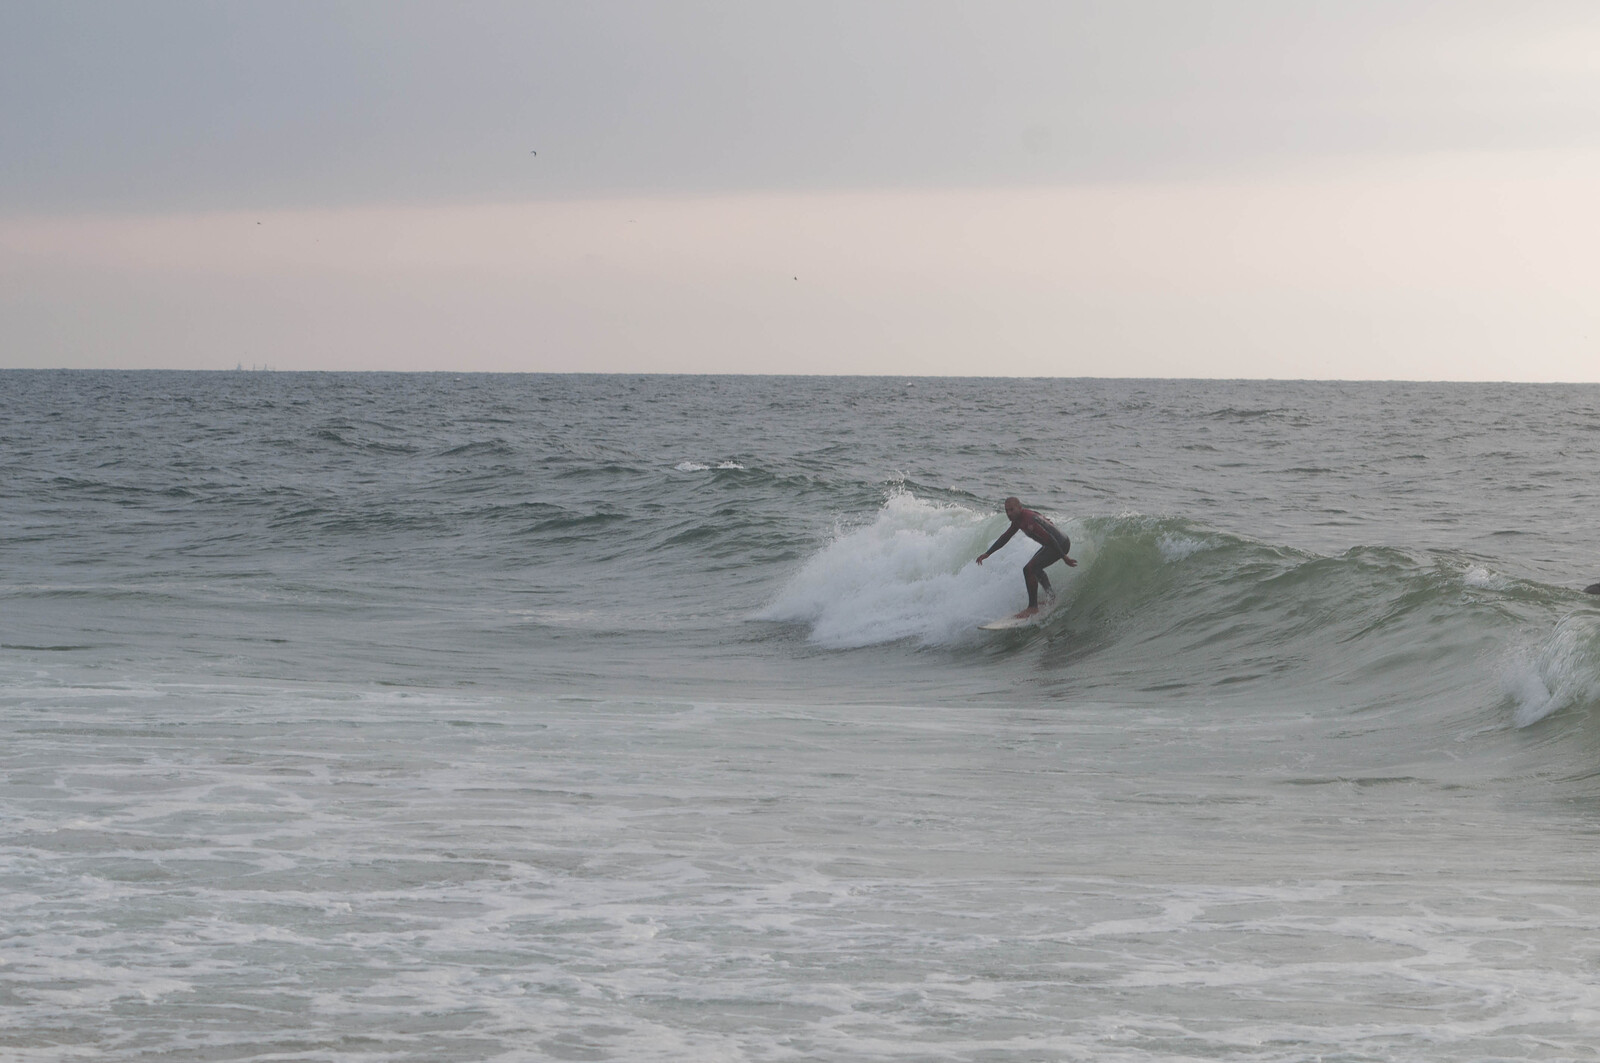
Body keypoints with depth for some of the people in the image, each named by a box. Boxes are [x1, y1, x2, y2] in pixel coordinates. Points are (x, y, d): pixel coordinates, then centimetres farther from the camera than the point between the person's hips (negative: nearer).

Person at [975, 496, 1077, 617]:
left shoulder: (1028, 521, -26)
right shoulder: (1019, 518, 6)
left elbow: (1049, 538, -27)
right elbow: (1005, 537, 19)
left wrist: (1064, 558, -24)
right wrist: (987, 553, 18)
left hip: (1060, 545, -10)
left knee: (1029, 569, -16)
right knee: (1036, 568, 28)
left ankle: (1033, 607, -8)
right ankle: (1051, 597, 42)